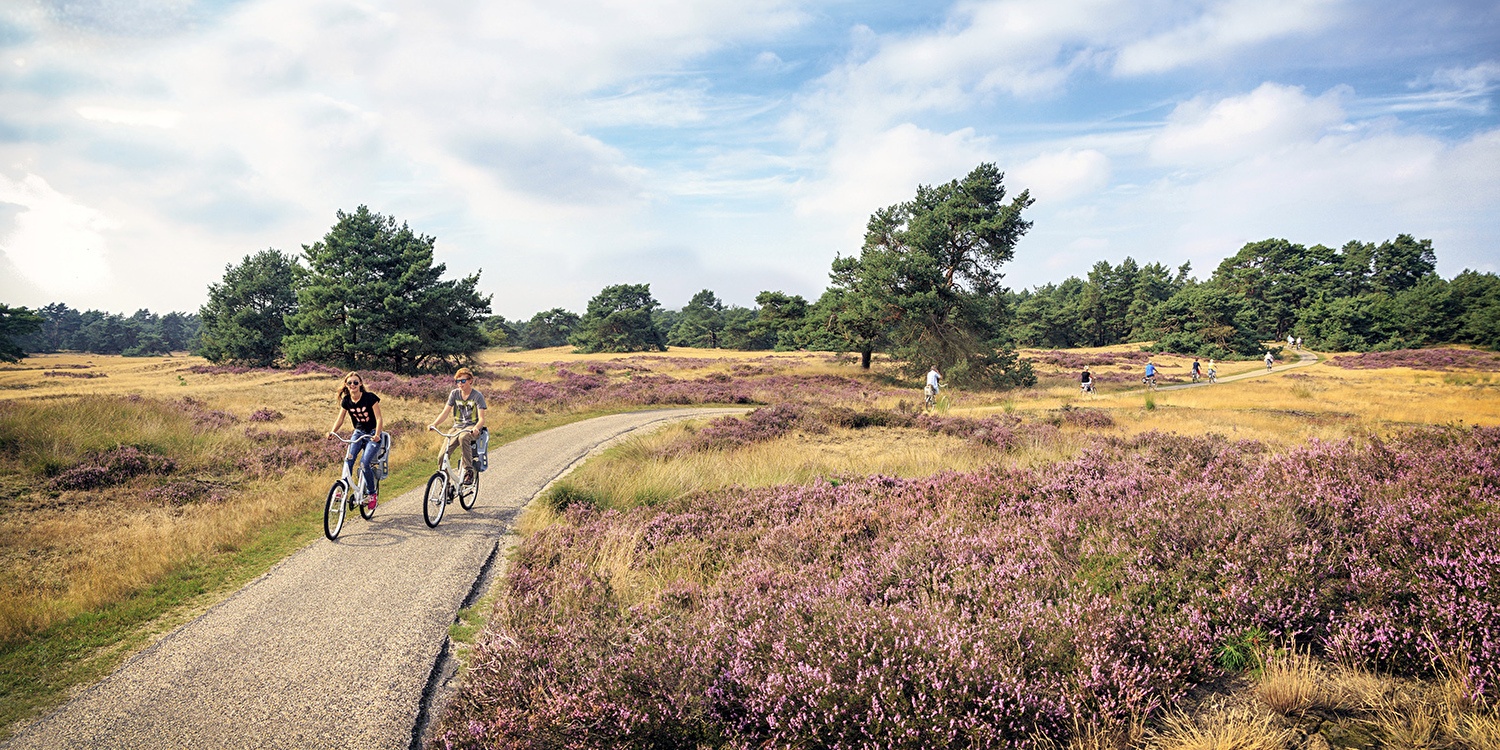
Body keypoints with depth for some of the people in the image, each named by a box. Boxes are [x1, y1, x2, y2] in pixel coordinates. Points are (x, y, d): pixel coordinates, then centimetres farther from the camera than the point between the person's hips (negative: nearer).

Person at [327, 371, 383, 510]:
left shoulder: (369, 398, -16)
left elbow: (379, 418, -18)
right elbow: (340, 419, -1)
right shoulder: (346, 400, -3)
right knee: (348, 459, -19)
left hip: (372, 435, -4)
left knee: (364, 463, -19)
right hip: (358, 433, 5)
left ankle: (372, 493, 0)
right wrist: (332, 432, -20)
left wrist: (377, 435, -33)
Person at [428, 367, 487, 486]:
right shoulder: (454, 393, 5)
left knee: (463, 437, -41)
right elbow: (446, 412, -1)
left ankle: (469, 471, -31)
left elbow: (481, 418, -14)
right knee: (442, 456, -14)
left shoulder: (478, 396, -7)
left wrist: (476, 428, -36)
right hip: (457, 427, 4)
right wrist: (434, 424, -20)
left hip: (472, 428, -4)